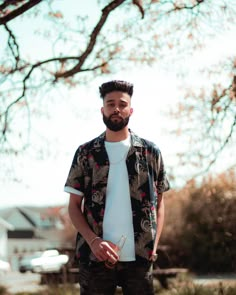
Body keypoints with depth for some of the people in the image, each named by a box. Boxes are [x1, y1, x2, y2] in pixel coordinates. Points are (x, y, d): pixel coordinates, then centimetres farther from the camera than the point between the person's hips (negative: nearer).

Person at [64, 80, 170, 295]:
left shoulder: (150, 152, 7)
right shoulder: (85, 153, 5)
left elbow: (159, 203, 10)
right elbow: (74, 206, 5)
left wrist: (154, 245, -2)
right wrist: (93, 241, -9)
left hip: (140, 257, 0)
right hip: (95, 257, 0)